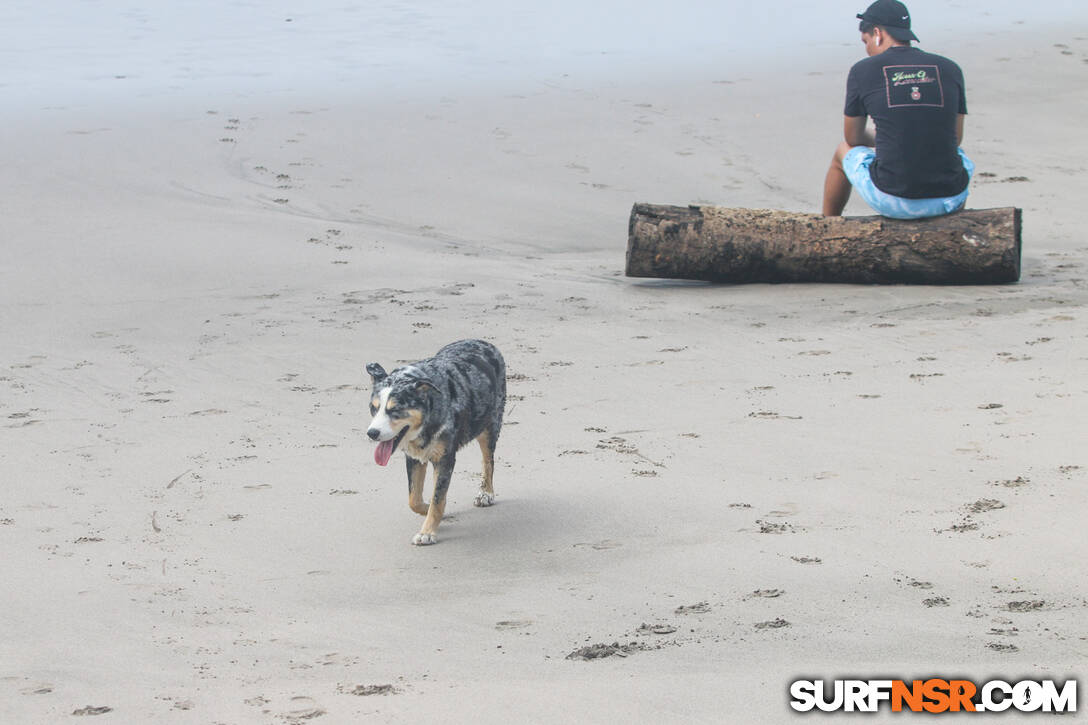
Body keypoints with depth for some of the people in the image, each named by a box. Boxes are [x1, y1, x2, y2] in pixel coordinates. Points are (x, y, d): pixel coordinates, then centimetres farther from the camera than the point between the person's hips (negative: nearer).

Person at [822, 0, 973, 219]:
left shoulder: (862, 71, 0)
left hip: (892, 200, -2)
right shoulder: (950, 69, 7)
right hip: (949, 199, 2)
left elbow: (853, 138, 13)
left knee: (844, 151, 32)